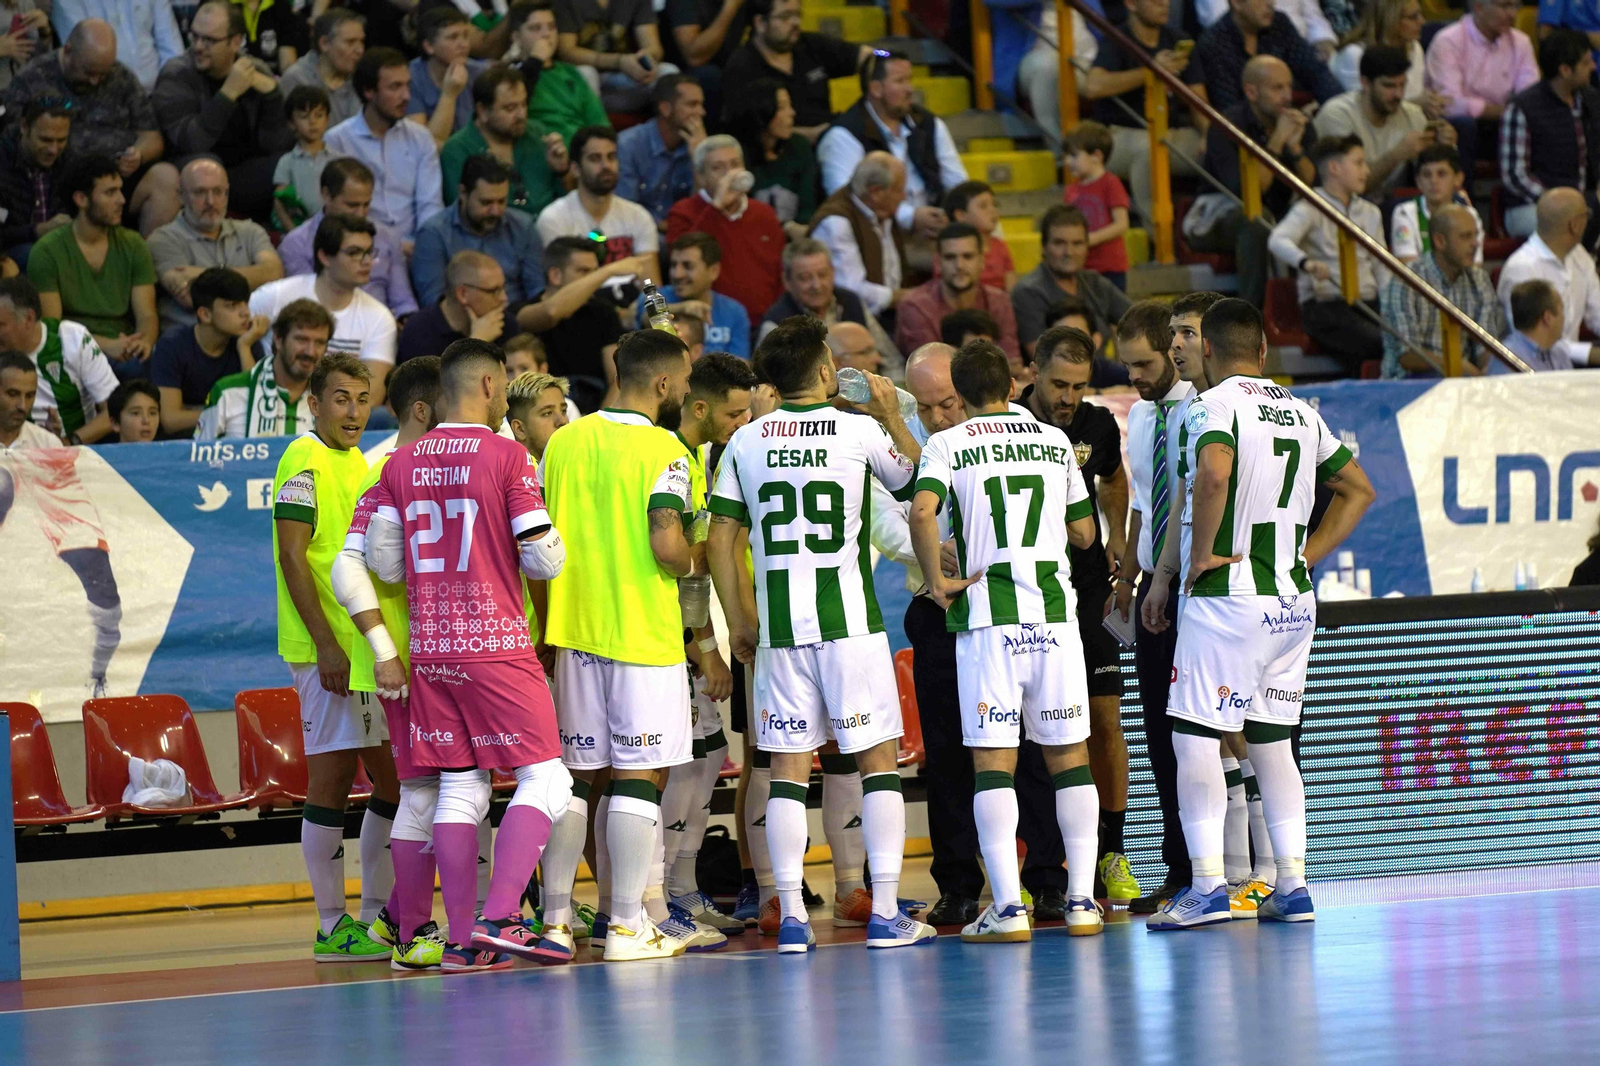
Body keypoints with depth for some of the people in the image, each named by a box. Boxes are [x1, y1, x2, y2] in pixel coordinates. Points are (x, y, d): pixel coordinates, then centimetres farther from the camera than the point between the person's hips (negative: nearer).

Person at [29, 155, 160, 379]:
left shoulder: (132, 246, 11)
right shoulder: (46, 252, -1)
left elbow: (147, 316, 6)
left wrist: (144, 342, -20)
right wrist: (107, 346, -23)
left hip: (124, 352, 3)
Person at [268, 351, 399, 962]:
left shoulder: (355, 461, 18)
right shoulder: (305, 460, -10)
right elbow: (293, 558, -16)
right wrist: (327, 645, -21)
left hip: (367, 645, 9)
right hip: (329, 649, -9)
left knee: (393, 779, 10)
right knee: (332, 776, -7)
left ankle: (377, 915, 19)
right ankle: (332, 928, -4)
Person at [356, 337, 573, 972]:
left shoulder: (401, 464, 8)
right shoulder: (507, 456, -7)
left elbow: (384, 563, 9)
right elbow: (545, 560, -9)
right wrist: (548, 538, 13)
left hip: (430, 650, 6)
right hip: (497, 645, -6)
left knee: (459, 788, 8)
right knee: (544, 777, -2)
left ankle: (461, 939, 4)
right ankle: (499, 918, -16)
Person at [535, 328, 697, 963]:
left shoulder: (565, 442, 8)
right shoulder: (662, 449, -11)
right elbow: (666, 546, -20)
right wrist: (695, 565, 1)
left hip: (575, 630, 6)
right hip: (644, 635, -6)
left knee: (574, 774, 11)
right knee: (638, 775, -2)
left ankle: (555, 919, 11)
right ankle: (626, 924, -2)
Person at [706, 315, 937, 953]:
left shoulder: (746, 441, 5)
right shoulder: (861, 431, -2)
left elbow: (720, 539, 5)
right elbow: (919, 483, 14)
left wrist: (737, 623, 12)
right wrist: (892, 416, 22)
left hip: (779, 626, 3)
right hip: (849, 618, -3)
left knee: (788, 768, 5)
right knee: (878, 758, 3)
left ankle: (791, 917, 0)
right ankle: (886, 912, -1)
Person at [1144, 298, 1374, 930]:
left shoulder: (1213, 407, -9)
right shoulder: (1302, 414, 14)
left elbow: (1214, 474, -30)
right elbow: (1358, 490, 22)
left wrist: (1200, 555, -18)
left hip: (1226, 598, -7)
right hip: (1292, 603, 7)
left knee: (1195, 737, -4)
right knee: (1271, 742, 13)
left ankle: (1208, 887, -10)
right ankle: (1292, 885, 9)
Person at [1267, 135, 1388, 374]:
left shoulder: (1370, 212, 20)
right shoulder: (1310, 209, -2)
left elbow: (1381, 267, 19)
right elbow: (1278, 241, -20)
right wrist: (1305, 263, -41)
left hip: (1368, 301, 6)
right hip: (1324, 303, -6)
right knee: (1378, 343, -30)